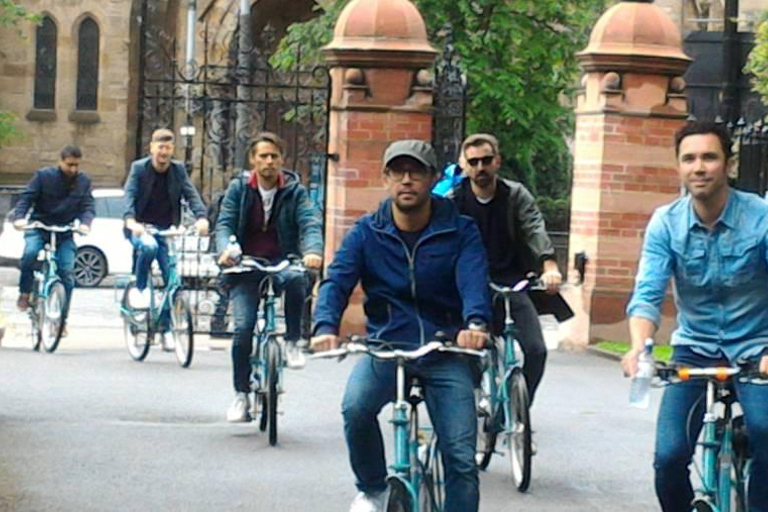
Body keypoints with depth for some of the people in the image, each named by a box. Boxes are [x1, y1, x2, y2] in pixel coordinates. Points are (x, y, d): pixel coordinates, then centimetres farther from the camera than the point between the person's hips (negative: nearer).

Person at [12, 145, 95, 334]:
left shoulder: (83, 181, 2)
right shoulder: (43, 176, -6)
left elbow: (88, 205, -3)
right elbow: (26, 197, -8)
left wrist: (85, 223, -25)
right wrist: (19, 217, -27)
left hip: (64, 233, 2)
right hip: (39, 227, -2)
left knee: (67, 272, -11)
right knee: (30, 253, -32)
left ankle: (62, 320, -1)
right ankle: (24, 293, -9)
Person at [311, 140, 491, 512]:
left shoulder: (459, 231, -1)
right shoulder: (367, 233, 1)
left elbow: (474, 280, -18)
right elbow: (336, 281, -11)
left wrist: (475, 322, -41)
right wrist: (325, 326, -33)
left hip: (445, 352, 0)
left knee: (462, 458, -9)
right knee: (356, 407, -30)